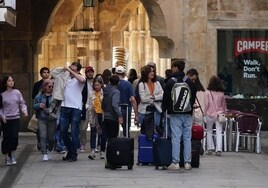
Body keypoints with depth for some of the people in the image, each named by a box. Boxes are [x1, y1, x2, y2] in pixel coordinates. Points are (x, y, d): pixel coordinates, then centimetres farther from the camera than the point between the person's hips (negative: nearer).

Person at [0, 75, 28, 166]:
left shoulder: (17, 92, 3)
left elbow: (22, 103, 6)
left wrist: (24, 110, -11)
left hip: (16, 118, 1)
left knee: (15, 137, -3)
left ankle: (12, 155, 16)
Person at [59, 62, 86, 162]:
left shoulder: (79, 78, -2)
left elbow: (82, 80, -26)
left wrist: (70, 70, -21)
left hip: (76, 108, -5)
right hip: (65, 107, 5)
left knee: (74, 132, -1)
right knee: (63, 131, 7)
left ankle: (73, 154, 8)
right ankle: (70, 151, 25)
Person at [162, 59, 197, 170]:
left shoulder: (170, 82, -6)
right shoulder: (189, 82, 6)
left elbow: (166, 98, -4)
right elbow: (194, 97, 11)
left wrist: (165, 110, 6)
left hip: (175, 114, -3)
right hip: (188, 114, 3)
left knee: (176, 138, -3)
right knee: (187, 138, 5)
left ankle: (175, 162, -6)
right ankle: (187, 162, 5)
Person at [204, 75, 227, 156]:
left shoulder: (208, 92, -8)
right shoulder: (221, 93, 0)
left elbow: (206, 104, -6)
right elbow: (223, 104, 8)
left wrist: (205, 113, 4)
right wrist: (224, 113, 17)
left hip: (210, 114, -2)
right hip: (219, 114, 2)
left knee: (209, 131, 12)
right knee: (219, 132, 2)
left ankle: (210, 148, 9)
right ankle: (219, 149, -6)